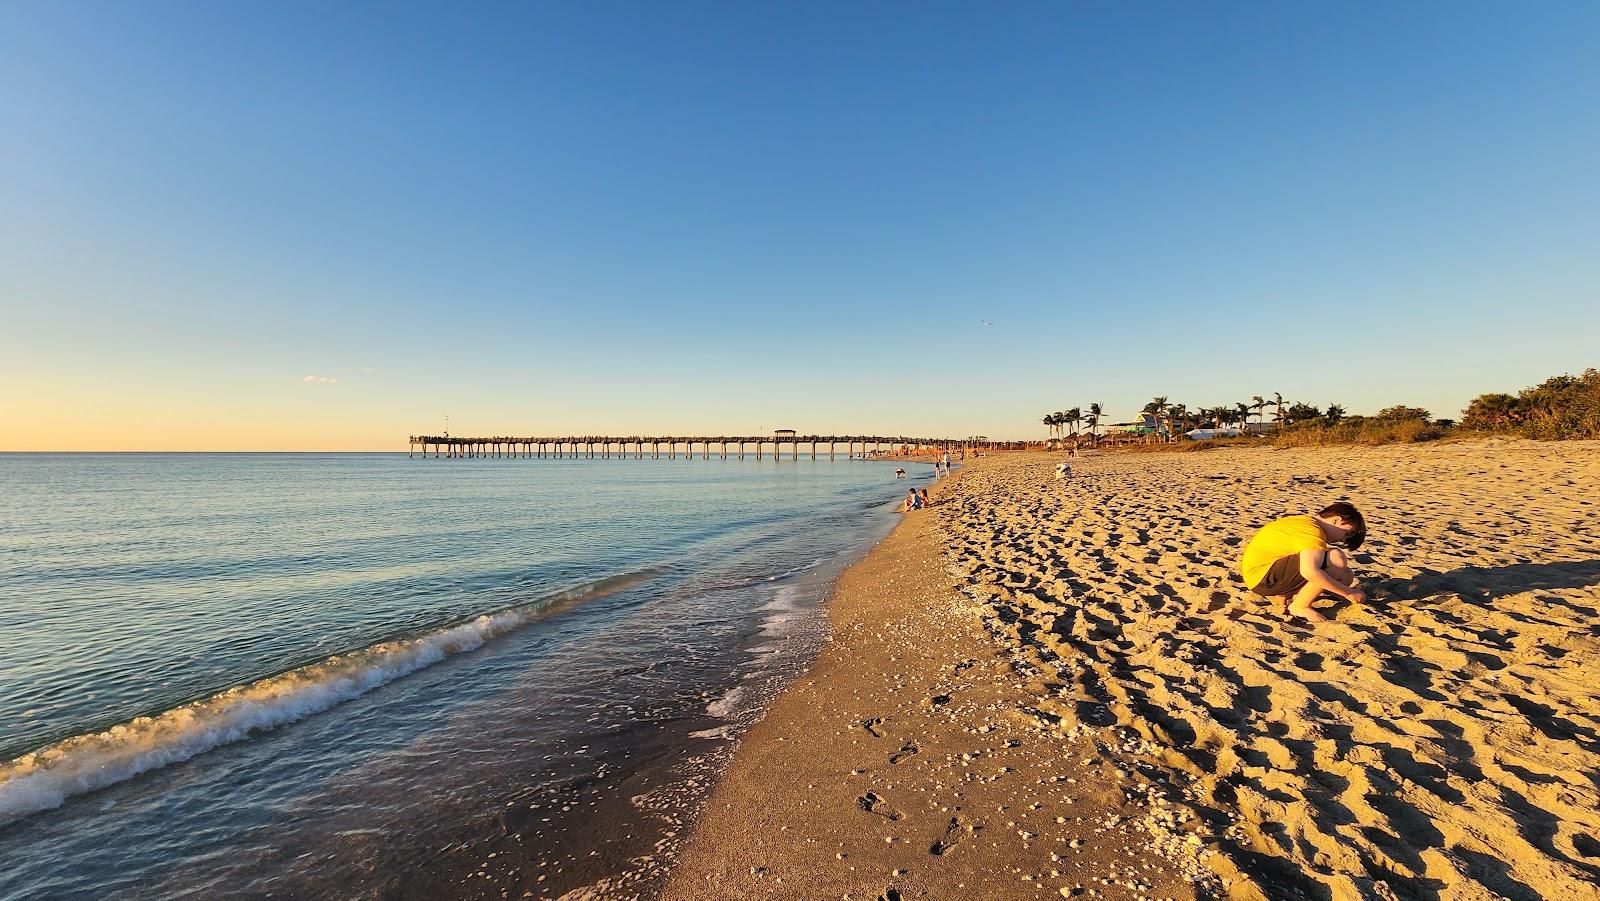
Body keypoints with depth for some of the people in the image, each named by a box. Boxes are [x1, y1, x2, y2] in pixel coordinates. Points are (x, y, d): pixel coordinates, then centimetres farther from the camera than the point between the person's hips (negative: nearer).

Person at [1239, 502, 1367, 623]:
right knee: (1337, 559, -23)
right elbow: (1310, 571, -32)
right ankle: (1300, 607, -9)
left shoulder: (1305, 521, 17)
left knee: (1346, 576, 10)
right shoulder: (1313, 531, -17)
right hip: (1261, 578, -11)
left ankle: (1284, 597, 9)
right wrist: (1348, 592, -20)